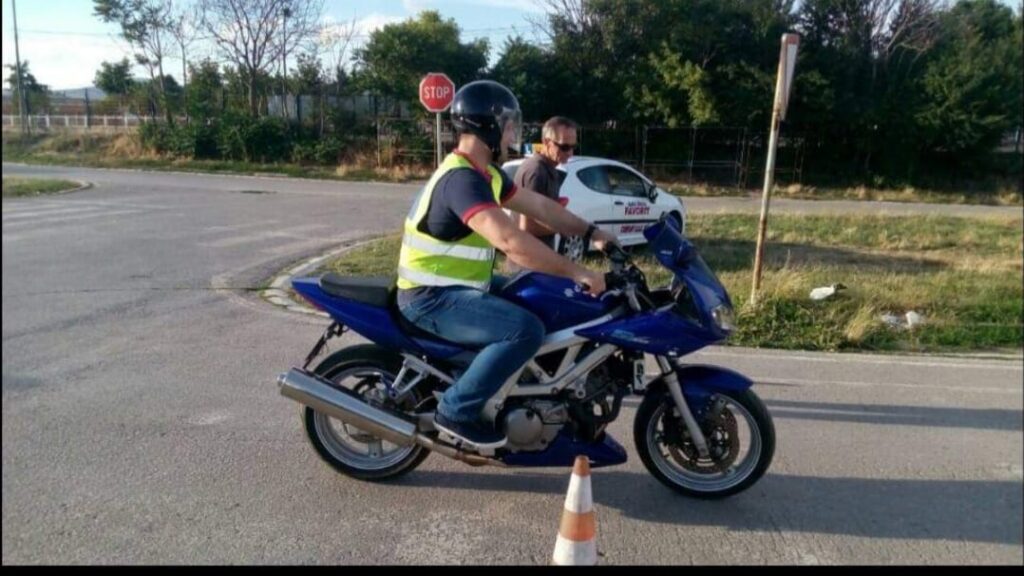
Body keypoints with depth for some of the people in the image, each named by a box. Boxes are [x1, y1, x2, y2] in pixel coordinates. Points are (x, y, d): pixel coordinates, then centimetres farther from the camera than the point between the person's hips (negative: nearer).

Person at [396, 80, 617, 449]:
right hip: (432, 297, -10)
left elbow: (539, 206, 14)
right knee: (526, 330, -27)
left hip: (457, 286, 10)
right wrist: (577, 273, -32)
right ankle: (457, 410, -12)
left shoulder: (484, 173, 9)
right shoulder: (461, 178, -24)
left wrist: (591, 232, 5)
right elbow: (510, 241, -36)